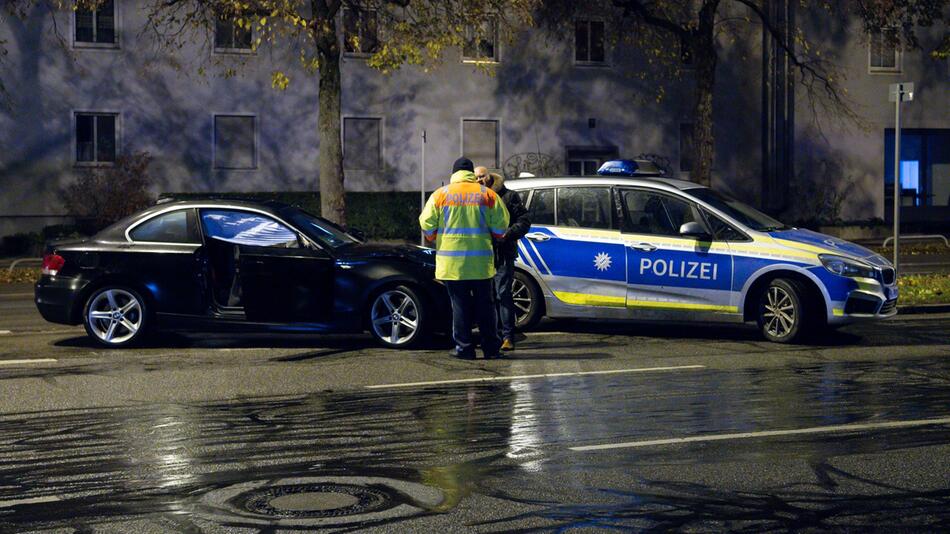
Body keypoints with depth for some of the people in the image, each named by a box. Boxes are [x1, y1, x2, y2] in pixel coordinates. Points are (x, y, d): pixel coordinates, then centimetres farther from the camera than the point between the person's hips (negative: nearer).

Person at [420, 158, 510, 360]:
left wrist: (435, 239, 19)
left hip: (452, 261, -1)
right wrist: (491, 237, 20)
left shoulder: (441, 194, 1)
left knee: (460, 305, 4)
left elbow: (426, 224, 0)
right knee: (485, 304, 9)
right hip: (480, 261, 1)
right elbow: (501, 225, 0)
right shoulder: (487, 194, 3)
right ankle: (491, 347, 10)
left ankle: (464, 348, 4)